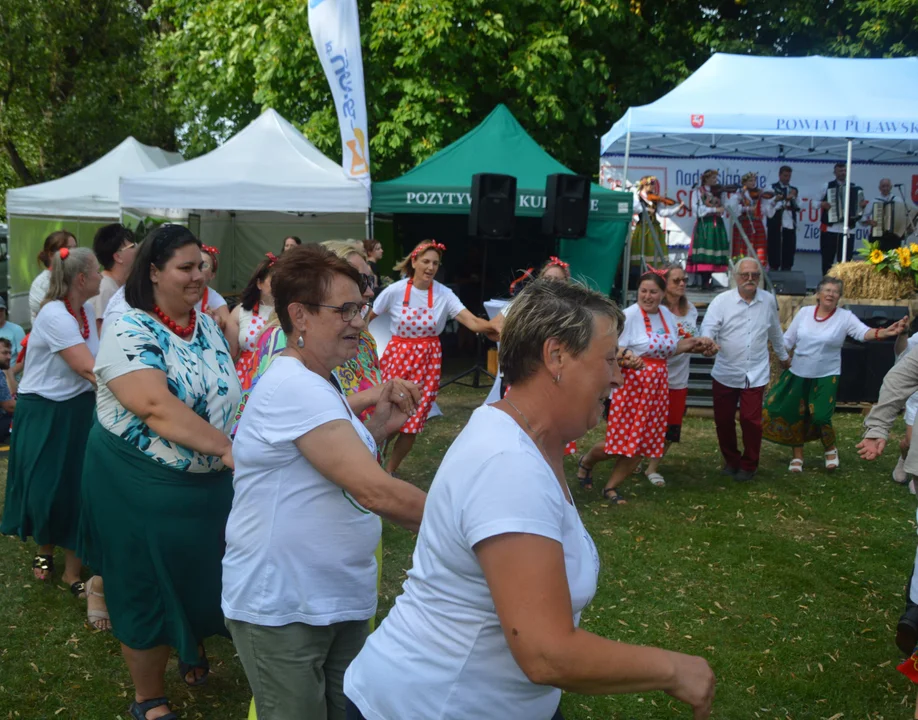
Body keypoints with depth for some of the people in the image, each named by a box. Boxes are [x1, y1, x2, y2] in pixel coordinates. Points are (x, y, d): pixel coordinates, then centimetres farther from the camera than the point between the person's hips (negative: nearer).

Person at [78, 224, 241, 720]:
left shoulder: (208, 326, 4)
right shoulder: (129, 335, -19)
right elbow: (157, 409, -32)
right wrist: (226, 448, -38)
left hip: (211, 482, 7)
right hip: (142, 488, -6)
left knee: (201, 575, 20)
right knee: (148, 590, 8)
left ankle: (194, 651, 49)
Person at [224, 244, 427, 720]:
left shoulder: (318, 383, 10)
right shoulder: (294, 386, -24)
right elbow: (375, 492, -30)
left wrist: (377, 428, 3)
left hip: (341, 600, 9)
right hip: (281, 609, -9)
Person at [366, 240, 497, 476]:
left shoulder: (444, 295, -9)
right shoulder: (395, 291, -10)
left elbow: (472, 321, -20)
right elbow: (366, 318, 1)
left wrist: (493, 326, -38)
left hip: (428, 360, 1)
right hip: (397, 356, -1)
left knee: (413, 422, 4)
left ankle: (390, 470, 25)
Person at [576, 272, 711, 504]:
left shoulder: (667, 315, 8)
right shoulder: (629, 315, -13)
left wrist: (692, 343, 6)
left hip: (657, 386, 7)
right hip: (630, 383, -7)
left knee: (642, 441, 7)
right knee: (621, 439, -2)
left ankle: (611, 487, 21)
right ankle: (586, 462, 29)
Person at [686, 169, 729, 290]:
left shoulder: (718, 191, 19)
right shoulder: (698, 191, 4)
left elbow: (723, 206, 13)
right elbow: (697, 208, -9)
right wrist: (714, 209, -14)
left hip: (717, 224, 5)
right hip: (704, 223, -5)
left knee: (714, 250, 0)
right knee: (703, 251, -11)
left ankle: (707, 280, 4)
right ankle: (704, 281, -10)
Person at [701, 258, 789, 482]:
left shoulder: (769, 300, 2)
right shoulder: (721, 300, -8)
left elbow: (775, 331, 18)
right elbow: (708, 328, -16)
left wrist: (783, 356, 30)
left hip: (755, 373, 0)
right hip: (725, 373, 0)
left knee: (751, 420, -6)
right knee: (723, 420, 8)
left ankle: (749, 465, 15)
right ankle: (730, 461, 30)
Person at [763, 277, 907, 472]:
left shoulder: (845, 317, -9)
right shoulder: (804, 312, -1)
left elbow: (864, 332, -25)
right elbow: (788, 340, 5)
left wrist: (885, 332, -44)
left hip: (826, 376, -3)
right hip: (798, 374, 3)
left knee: (820, 416, -10)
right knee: (795, 415, 8)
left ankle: (830, 449, 22)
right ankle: (797, 456, 27)